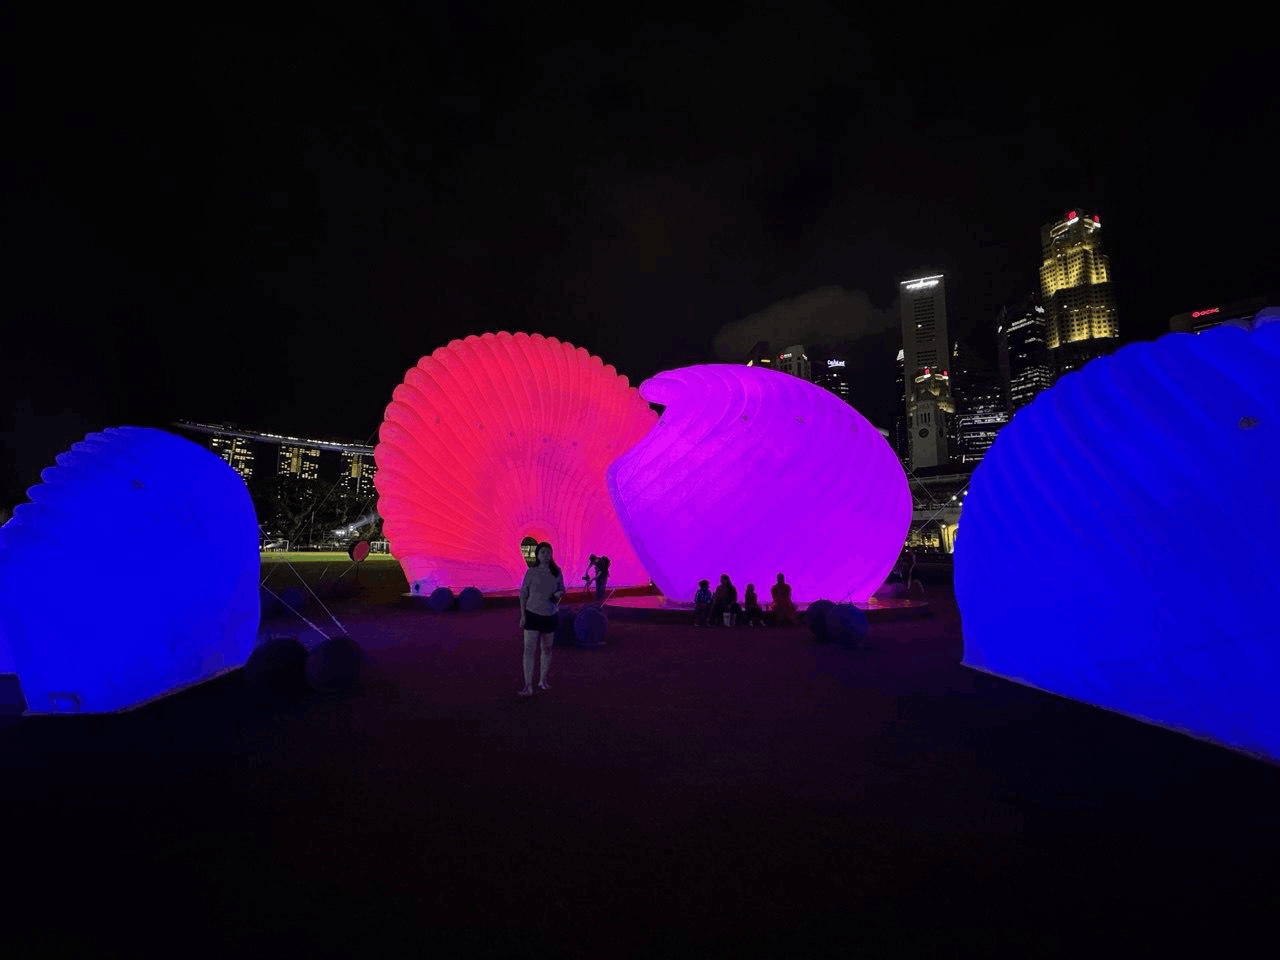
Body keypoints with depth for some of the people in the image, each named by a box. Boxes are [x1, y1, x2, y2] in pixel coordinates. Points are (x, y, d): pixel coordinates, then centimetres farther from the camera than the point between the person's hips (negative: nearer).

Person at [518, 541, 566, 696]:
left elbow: (562, 589, 14)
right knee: (529, 650, -9)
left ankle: (543, 681, 29)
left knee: (547, 649, 12)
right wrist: (522, 615, -6)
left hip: (551, 615, 3)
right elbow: (523, 594, -1)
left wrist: (560, 593, -11)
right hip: (533, 614, -3)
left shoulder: (556, 572, 2)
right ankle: (528, 687, -6)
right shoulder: (531, 572, -5)